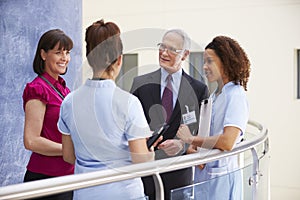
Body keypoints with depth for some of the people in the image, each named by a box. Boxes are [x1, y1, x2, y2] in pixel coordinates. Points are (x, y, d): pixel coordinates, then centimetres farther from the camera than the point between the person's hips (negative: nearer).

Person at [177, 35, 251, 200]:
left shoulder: (236, 95, -13)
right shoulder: (214, 95, 13)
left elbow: (227, 142, -24)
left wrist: (191, 139, -12)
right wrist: (192, 148, -4)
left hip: (222, 175, -8)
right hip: (203, 172, 8)